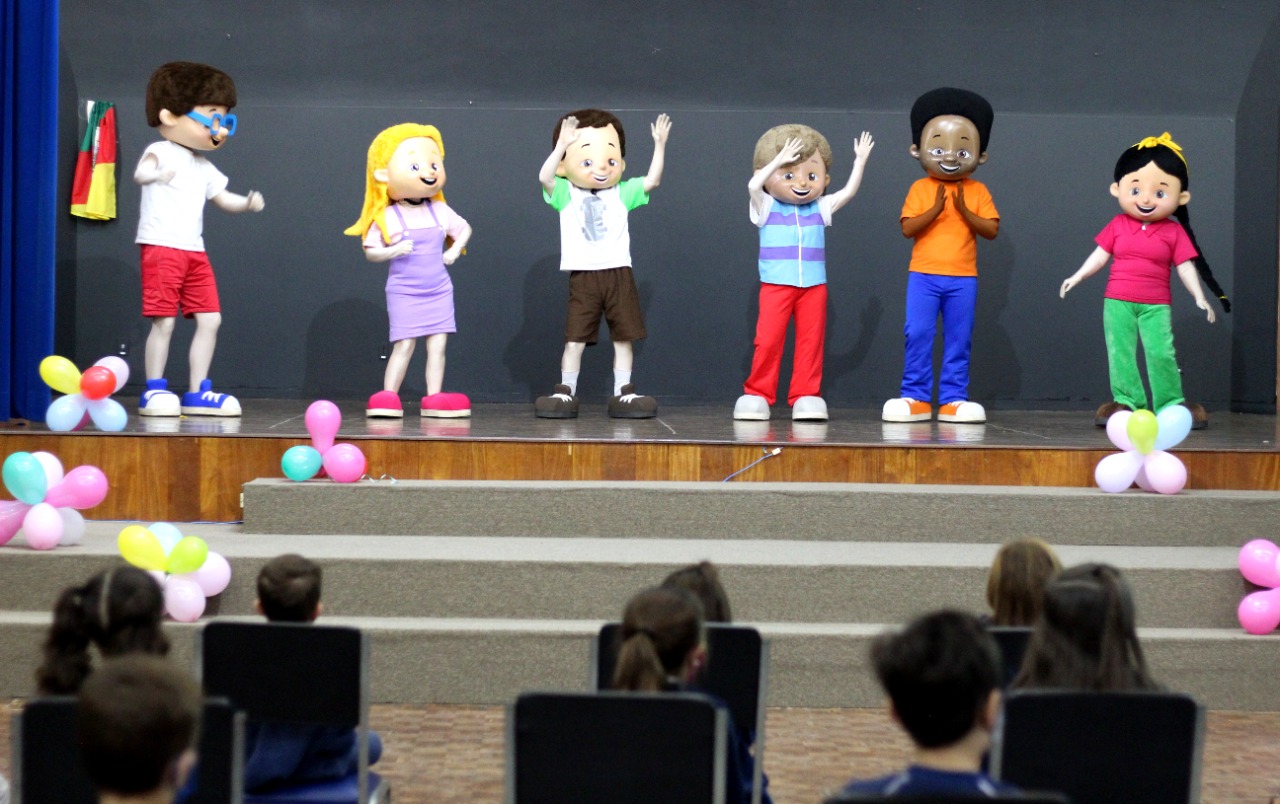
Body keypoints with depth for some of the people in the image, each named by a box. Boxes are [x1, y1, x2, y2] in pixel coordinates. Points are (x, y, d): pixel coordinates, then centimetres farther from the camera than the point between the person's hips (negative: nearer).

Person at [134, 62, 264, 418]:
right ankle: (154, 391, 1)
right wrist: (154, 174, -49)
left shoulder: (203, 167, 19)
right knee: (164, 321, -8)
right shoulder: (161, 152, -6)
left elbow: (223, 199, 24)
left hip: (194, 252, 8)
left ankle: (198, 393, 10)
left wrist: (247, 202, 3)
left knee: (210, 319, 4)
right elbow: (140, 173, -25)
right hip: (161, 247, -8)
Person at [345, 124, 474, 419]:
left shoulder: (441, 212, 1)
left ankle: (434, 398, 6)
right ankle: (388, 396, 2)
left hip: (439, 292, 4)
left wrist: (455, 249, 0)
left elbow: (464, 228, 17)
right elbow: (370, 251, -7)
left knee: (437, 344, 1)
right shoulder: (387, 218, -10)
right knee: (404, 345, -5)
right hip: (404, 293, -4)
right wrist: (393, 251, -24)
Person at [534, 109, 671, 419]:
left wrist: (660, 145, -4)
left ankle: (622, 394, 12)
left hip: (618, 273, 2)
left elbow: (651, 180, 2)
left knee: (624, 337, 4)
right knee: (575, 339, 0)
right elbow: (545, 177, -17)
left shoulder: (622, 194, 7)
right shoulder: (566, 194, -1)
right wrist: (562, 144, -28)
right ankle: (566, 393, 9)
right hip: (583, 276, -2)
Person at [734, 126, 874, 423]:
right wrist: (779, 160, -19)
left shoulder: (819, 209, 9)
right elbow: (753, 185, -16)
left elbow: (848, 192, 6)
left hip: (814, 287, 3)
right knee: (768, 340, -5)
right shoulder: (766, 208, 1)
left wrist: (860, 161, 3)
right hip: (776, 285, -3)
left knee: (811, 341, 2)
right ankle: (758, 394, 4)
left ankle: (806, 395, 8)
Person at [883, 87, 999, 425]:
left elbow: (992, 230, -6)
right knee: (917, 335, -4)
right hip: (924, 274, -1)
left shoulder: (977, 191, 3)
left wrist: (963, 210, -16)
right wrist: (936, 209, -19)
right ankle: (916, 398, 3)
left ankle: (953, 399, 9)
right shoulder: (920, 189, 0)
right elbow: (907, 228, -8)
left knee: (959, 340, 4)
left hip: (963, 278, 1)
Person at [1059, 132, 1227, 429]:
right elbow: (1100, 256, 8)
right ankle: (1127, 401, 9)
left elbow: (1185, 268, 1)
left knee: (1161, 352, -8)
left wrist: (1199, 298, -4)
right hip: (1118, 301, 2)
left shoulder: (1174, 232, -1)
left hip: (1156, 306, -2)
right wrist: (1077, 277, 2)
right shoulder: (1118, 226, 2)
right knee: (1120, 352, 2)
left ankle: (1171, 405, 3)